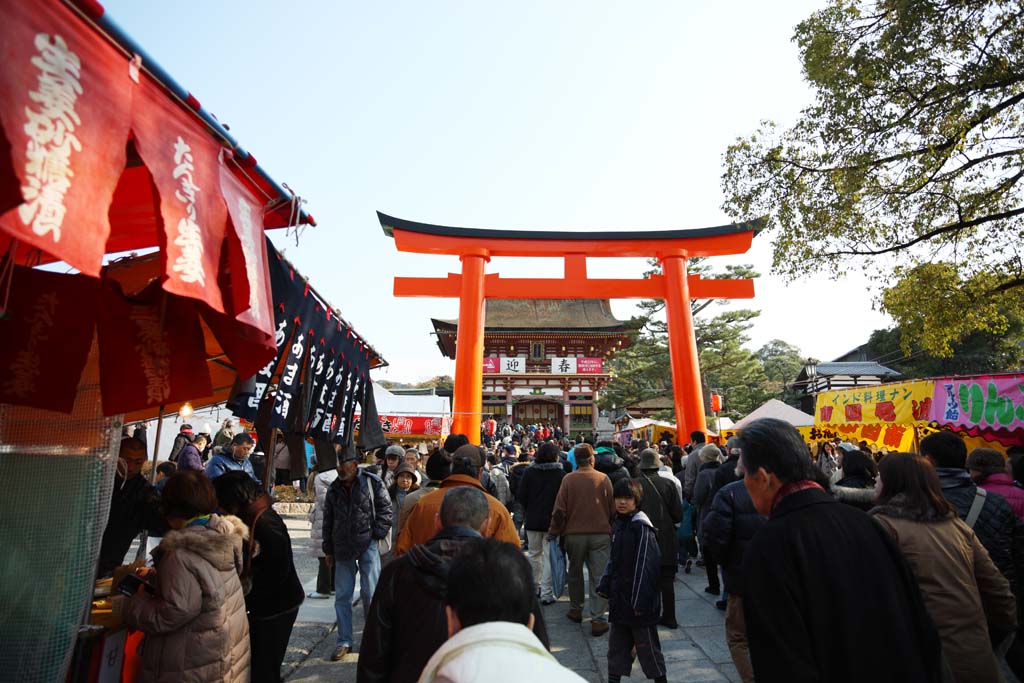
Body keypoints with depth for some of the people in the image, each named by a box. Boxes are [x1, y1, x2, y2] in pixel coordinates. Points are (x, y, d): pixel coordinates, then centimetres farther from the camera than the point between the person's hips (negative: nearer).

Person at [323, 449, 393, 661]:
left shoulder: (372, 482, -7)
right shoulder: (334, 489, 7)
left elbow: (385, 509, -2)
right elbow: (328, 521, 14)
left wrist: (376, 534, -9)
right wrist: (328, 550, 13)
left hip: (367, 545, -4)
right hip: (343, 548, 4)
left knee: (370, 594, 4)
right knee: (342, 596, 9)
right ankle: (344, 641, 22)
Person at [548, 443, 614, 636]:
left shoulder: (568, 479, -10)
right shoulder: (604, 479, -8)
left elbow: (559, 510, -7)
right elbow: (613, 509, -1)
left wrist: (555, 532, 4)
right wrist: (610, 529, 13)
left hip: (574, 533, 1)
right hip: (601, 533, 0)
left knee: (575, 573, 19)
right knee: (599, 576, 7)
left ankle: (575, 610, 32)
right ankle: (598, 619, 7)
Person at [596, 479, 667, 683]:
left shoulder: (642, 527, -18)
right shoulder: (619, 524, 8)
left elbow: (646, 566, -20)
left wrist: (640, 601, -20)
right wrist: (604, 586, 11)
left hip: (639, 601, -8)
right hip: (620, 598, 8)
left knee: (646, 644, 9)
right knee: (617, 643, 17)